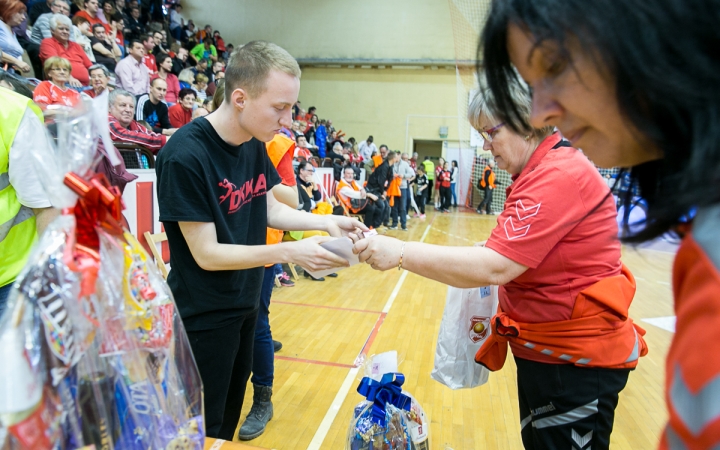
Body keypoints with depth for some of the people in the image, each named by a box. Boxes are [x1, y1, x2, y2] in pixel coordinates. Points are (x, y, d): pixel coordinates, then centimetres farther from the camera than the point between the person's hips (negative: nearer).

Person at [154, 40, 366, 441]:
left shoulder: (256, 144, -3)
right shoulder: (184, 157, -25)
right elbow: (206, 254, -23)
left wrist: (326, 222, -6)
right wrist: (290, 252, -27)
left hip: (245, 303, 7)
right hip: (205, 317, -7)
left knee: (230, 413, 24)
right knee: (205, 429, 12)